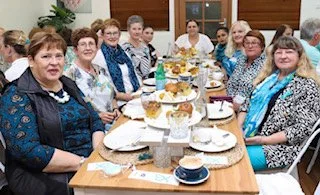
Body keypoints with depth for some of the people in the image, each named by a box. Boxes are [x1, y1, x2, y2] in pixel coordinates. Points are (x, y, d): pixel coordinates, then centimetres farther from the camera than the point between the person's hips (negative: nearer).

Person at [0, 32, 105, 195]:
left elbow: (95, 121, 11)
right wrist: (83, 163, -21)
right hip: (45, 176, -6)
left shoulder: (69, 85, 11)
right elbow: (27, 150, -19)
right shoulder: (16, 97, -9)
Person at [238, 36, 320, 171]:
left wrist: (264, 140, -18)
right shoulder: (269, 77, 9)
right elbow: (249, 104, 15)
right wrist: (238, 126, -2)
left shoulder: (307, 86, -10)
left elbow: (302, 129, -14)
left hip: (280, 146, -6)